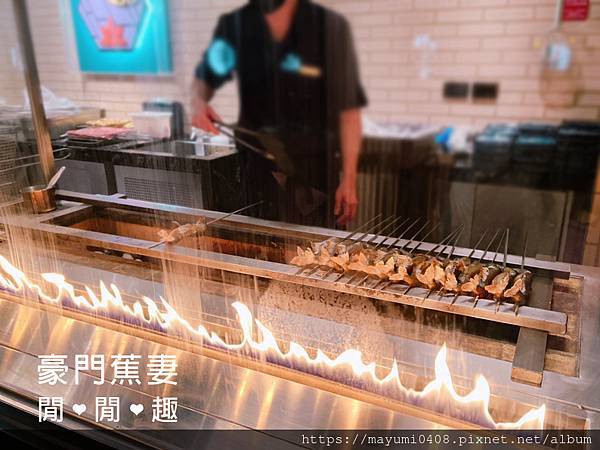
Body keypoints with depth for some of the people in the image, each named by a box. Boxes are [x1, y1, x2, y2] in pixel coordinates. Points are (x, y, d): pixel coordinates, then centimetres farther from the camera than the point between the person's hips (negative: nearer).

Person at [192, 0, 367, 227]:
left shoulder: (331, 26, -6)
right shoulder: (234, 25, 2)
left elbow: (348, 111, -5)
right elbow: (205, 77, 19)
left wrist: (349, 179, -8)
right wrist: (199, 101, -5)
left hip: (316, 168, -2)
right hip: (258, 164, 3)